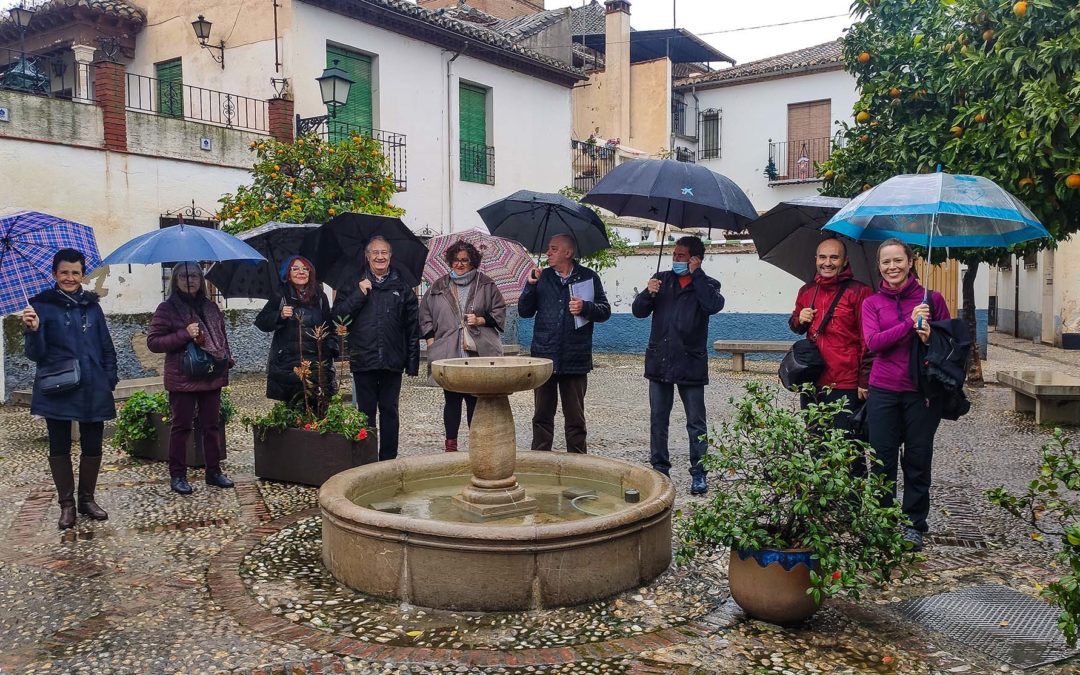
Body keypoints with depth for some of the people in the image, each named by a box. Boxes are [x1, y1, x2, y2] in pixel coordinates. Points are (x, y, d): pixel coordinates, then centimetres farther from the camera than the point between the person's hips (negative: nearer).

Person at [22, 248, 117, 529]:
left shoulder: (92, 306, 8)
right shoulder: (42, 305, -2)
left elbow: (106, 348, 13)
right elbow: (35, 353, -6)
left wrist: (110, 379, 3)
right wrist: (32, 330, -24)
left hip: (92, 390, 3)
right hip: (57, 390, -3)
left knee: (92, 447, 8)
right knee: (59, 447, 7)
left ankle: (87, 499, 23)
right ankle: (66, 504, 18)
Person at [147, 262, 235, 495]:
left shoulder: (210, 307, 12)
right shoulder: (167, 308, -4)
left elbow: (222, 335, 24)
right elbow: (153, 342, -8)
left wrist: (226, 358, 9)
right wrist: (184, 334, -19)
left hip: (212, 376, 5)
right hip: (182, 378, -5)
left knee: (212, 425, 10)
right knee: (181, 426, 3)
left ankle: (214, 471, 20)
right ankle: (177, 476, 13)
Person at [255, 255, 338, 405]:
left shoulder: (319, 297, 14)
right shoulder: (280, 296, 7)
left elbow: (329, 327, 21)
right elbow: (260, 322, 4)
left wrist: (330, 350, 9)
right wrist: (280, 315, -13)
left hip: (316, 363, 2)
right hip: (287, 363, -2)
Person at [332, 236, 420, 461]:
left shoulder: (402, 286, 8)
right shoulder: (354, 284, 8)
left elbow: (413, 327, 7)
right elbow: (338, 315, 0)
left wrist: (412, 361, 2)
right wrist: (359, 294, -10)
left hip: (392, 361, 0)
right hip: (363, 360, 0)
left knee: (389, 410, 6)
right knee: (366, 411, 5)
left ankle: (389, 459, 13)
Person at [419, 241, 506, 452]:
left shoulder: (486, 285, 7)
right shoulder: (439, 287, 12)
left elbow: (499, 313, 8)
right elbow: (425, 315, 14)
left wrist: (480, 320, -7)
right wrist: (431, 342, 6)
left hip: (478, 354, -1)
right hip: (447, 354, 2)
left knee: (475, 400, 1)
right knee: (451, 399, 7)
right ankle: (450, 445, 16)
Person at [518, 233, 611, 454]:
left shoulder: (588, 277, 4)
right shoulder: (541, 277, 10)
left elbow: (605, 311, 5)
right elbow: (524, 311, 7)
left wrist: (585, 307, -14)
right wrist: (530, 285, -7)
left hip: (575, 359, -2)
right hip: (544, 357, 2)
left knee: (575, 417, 7)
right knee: (542, 415, 9)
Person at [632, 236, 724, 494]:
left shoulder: (706, 284, 2)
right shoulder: (662, 279, 11)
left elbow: (714, 305, -21)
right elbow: (638, 311, 7)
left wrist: (696, 274, -14)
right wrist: (648, 293, -13)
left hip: (690, 364, -3)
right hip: (659, 361, 4)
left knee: (696, 423, 3)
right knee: (658, 420, 10)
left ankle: (699, 473, 12)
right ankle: (660, 468, 20)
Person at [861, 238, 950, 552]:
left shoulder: (932, 299, 3)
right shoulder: (872, 303, 5)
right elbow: (872, 342, -9)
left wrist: (931, 337, -15)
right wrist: (910, 323, -18)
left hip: (922, 392, 0)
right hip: (883, 391, 1)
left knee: (918, 460, 6)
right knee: (883, 459, 4)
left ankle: (914, 526, 19)